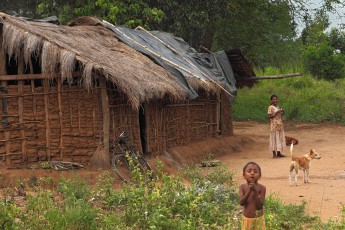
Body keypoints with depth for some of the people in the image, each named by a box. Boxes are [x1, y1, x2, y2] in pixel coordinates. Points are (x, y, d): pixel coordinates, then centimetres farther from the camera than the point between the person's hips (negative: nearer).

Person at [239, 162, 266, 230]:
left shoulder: (262, 188, -12)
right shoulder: (242, 187, -5)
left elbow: (260, 205, -18)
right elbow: (241, 203, -16)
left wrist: (256, 191, -28)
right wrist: (249, 191, -27)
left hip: (258, 219, -2)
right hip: (246, 219, 2)